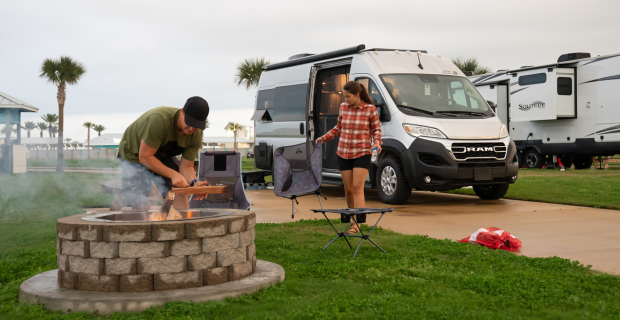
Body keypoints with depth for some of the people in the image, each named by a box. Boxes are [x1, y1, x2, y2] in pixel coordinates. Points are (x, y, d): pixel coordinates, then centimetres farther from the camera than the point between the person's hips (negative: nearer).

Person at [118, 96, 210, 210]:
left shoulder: (196, 134, -18)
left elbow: (186, 166, -12)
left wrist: (194, 182, -34)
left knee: (180, 192, -12)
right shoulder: (159, 119, -38)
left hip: (162, 155, 5)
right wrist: (173, 174, -38)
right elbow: (144, 157, -32)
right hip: (134, 155, -5)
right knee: (139, 207, -15)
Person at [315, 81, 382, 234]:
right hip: (344, 153, 4)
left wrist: (377, 143, -16)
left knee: (357, 188, -11)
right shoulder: (343, 107, 5)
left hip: (362, 154, -4)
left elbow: (376, 129, 3)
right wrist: (324, 138, 7)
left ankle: (356, 225, -12)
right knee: (348, 190, 5)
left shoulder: (370, 109, -6)